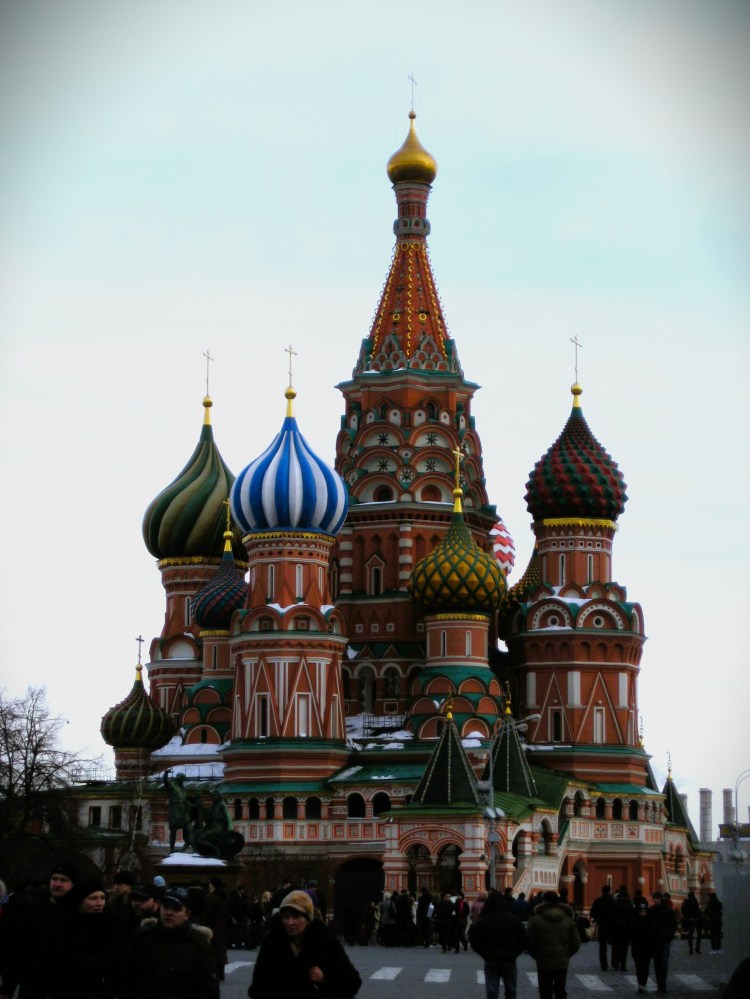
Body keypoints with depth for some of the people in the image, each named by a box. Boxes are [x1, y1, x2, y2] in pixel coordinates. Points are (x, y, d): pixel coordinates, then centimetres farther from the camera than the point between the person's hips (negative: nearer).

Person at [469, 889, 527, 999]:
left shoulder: (483, 920, -6)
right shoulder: (513, 919, -2)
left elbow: (474, 941, -7)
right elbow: (523, 940, -3)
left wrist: (485, 954, 7)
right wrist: (514, 953, 9)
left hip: (491, 961, -1)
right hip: (509, 960, 1)